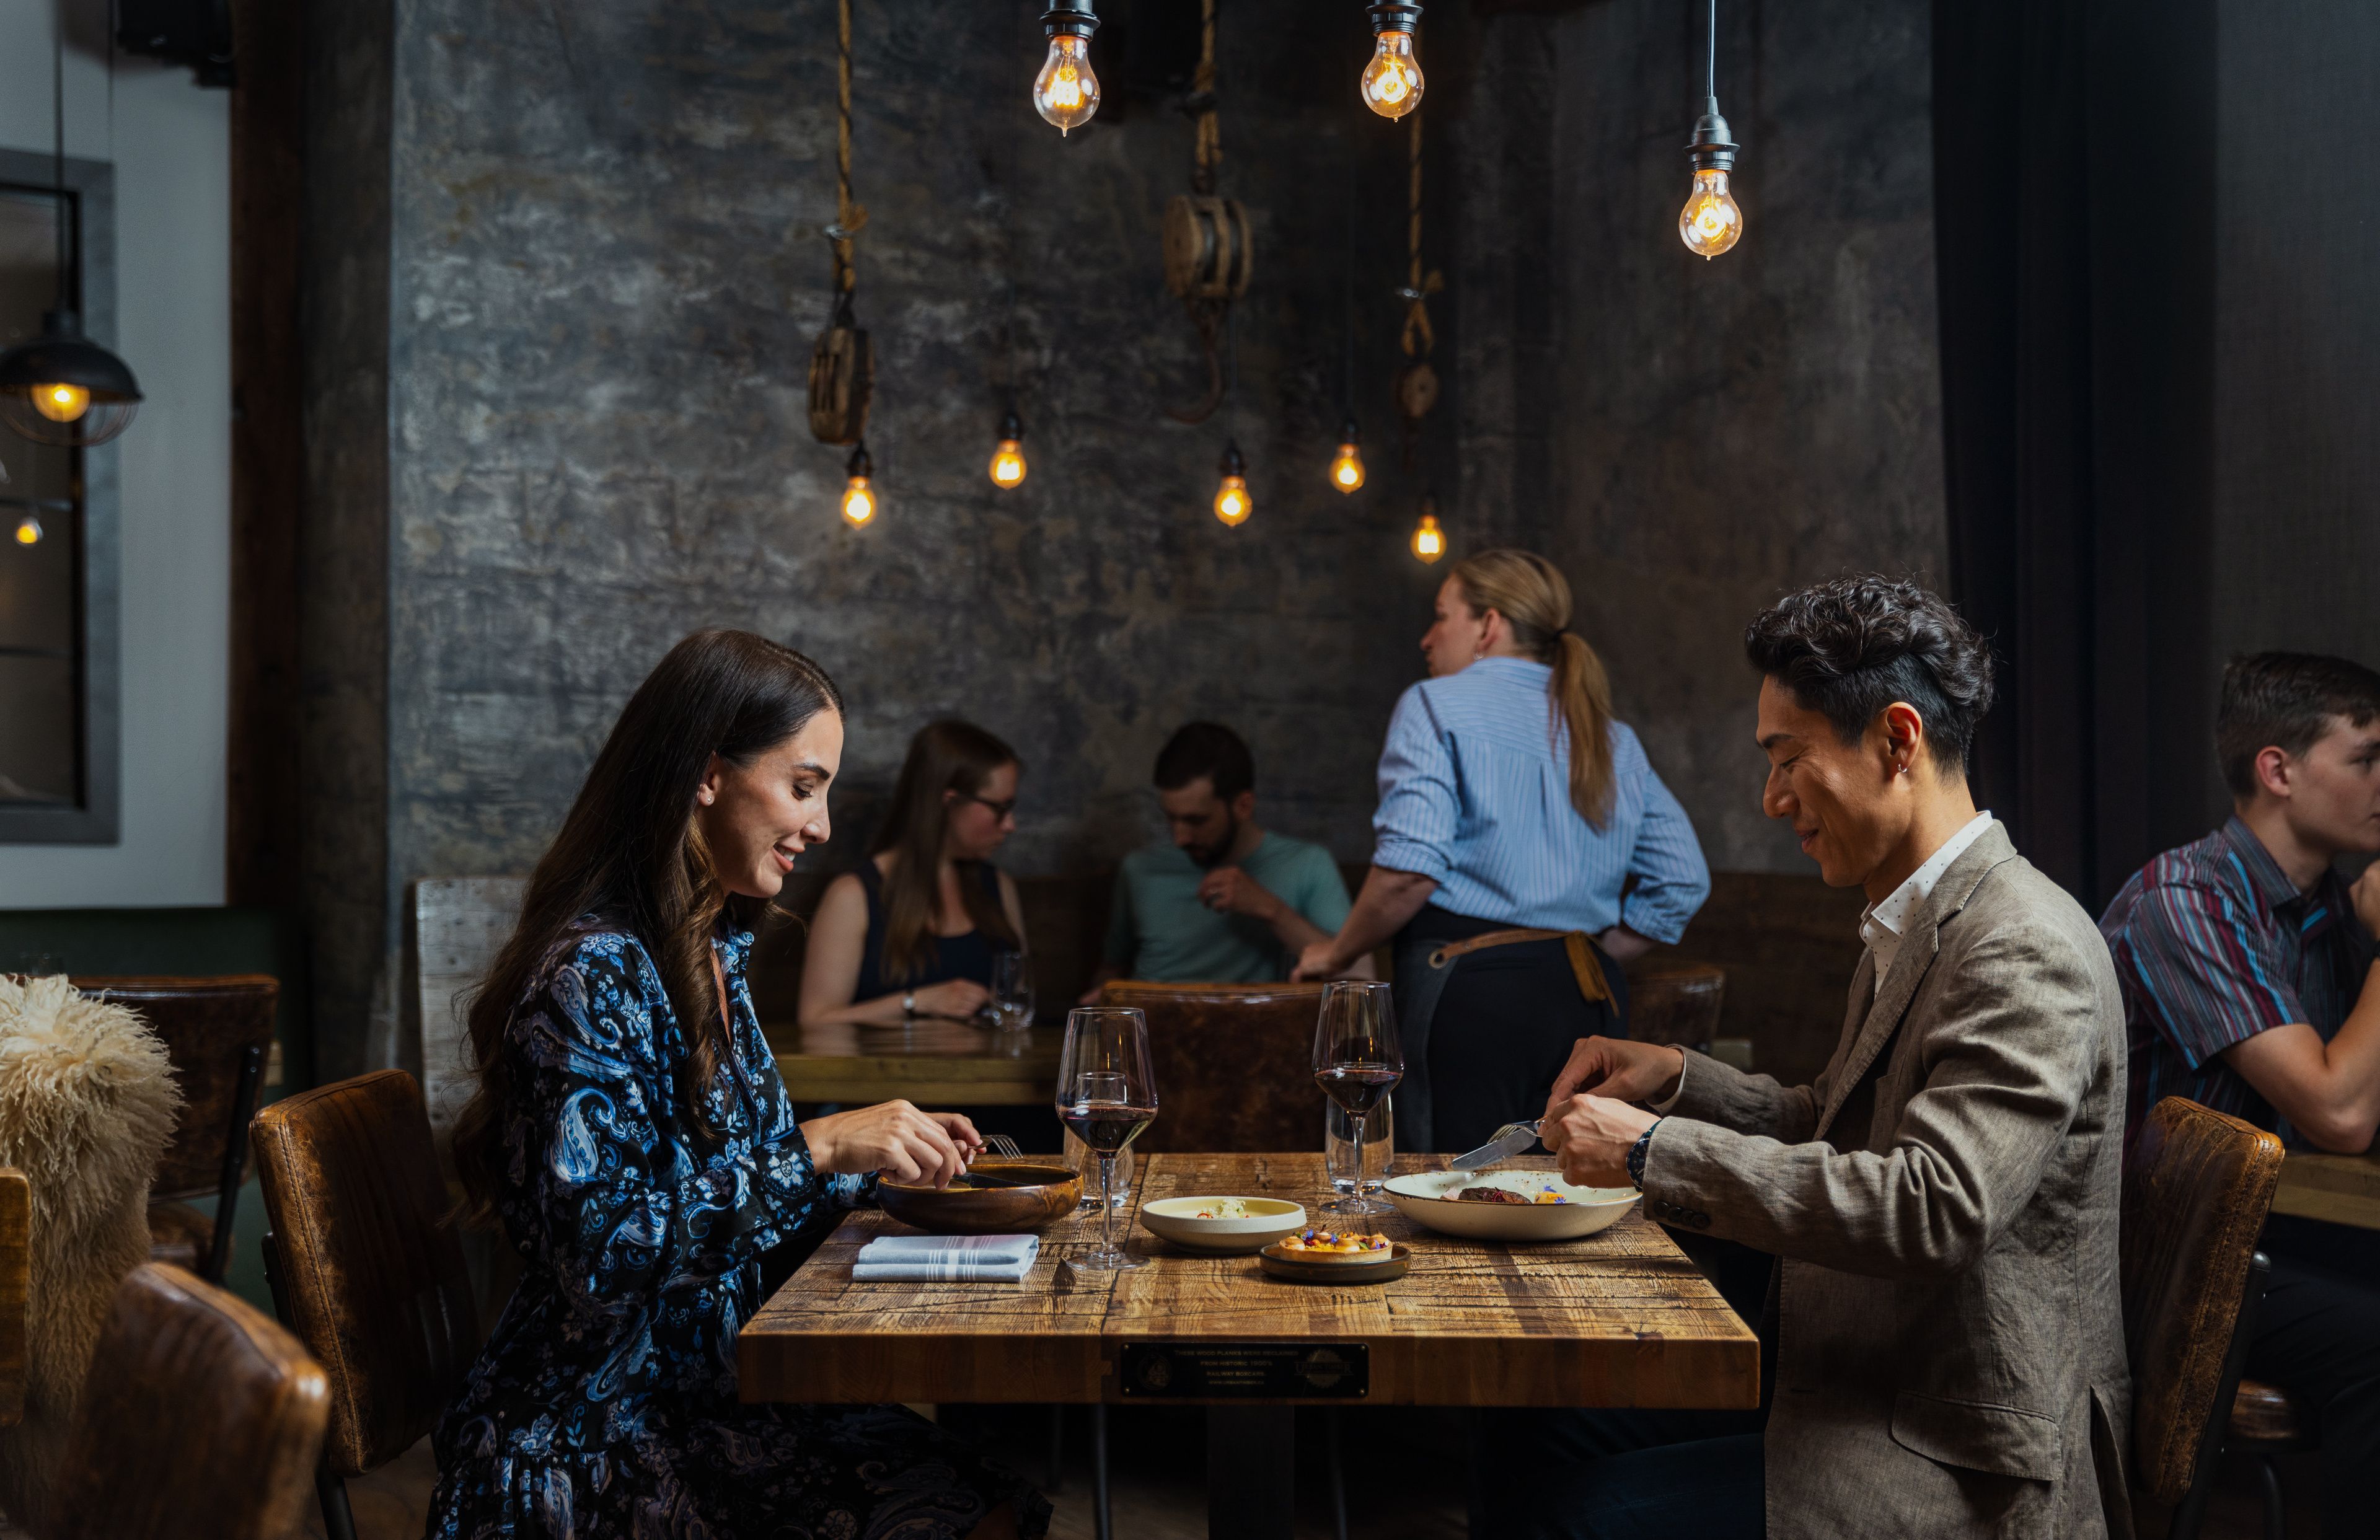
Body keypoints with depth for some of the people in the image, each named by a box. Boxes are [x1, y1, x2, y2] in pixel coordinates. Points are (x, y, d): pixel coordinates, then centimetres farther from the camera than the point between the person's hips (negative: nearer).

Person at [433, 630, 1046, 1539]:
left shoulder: (714, 953, 9)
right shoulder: (591, 973, -18)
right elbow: (594, 1248, -24)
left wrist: (889, 1156, 8)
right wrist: (815, 1150, -24)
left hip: (703, 1387, 8)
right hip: (591, 1436, -8)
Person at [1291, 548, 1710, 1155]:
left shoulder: (1436, 705, -1)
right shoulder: (1615, 739, 18)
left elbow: (1409, 870, -14)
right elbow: (1684, 881, 12)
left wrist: (1336, 954, 1)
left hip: (1476, 995, -6)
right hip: (1593, 1004, 7)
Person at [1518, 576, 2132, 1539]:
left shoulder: (2026, 954, -20)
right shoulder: (1914, 926, 12)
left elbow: (1934, 1208, -30)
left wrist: (1654, 1151, -24)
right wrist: (1680, 1079, 4)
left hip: (1966, 1462, -9)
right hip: (1874, 1388, 9)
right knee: (1534, 1437, 1)